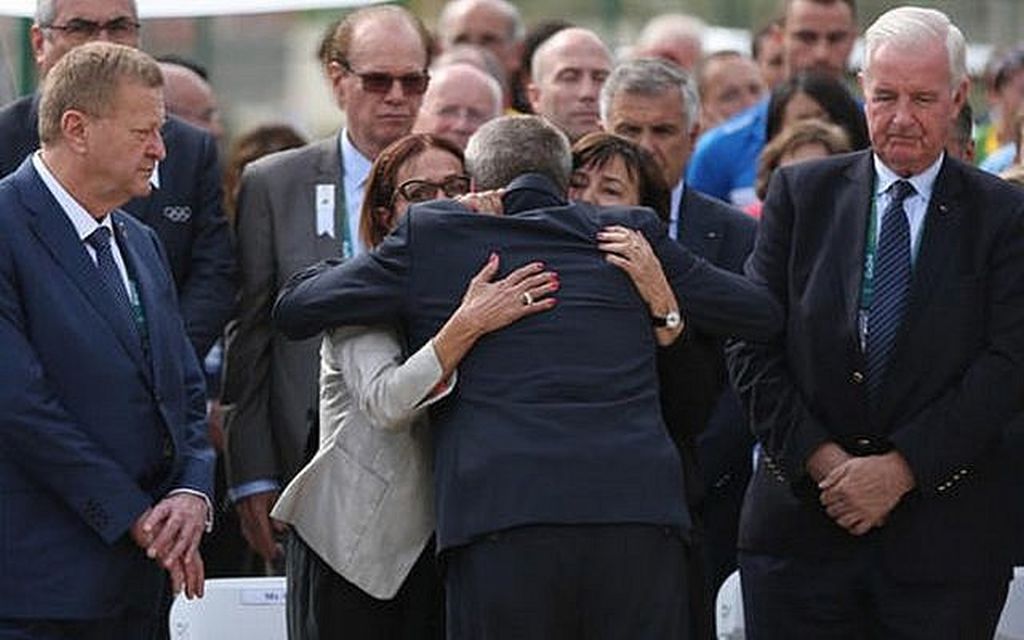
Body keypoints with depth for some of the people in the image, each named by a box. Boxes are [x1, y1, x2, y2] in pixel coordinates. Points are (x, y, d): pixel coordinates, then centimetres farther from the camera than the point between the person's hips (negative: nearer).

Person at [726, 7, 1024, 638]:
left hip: (944, 534, -1)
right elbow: (754, 345, 3)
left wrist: (901, 468, -13)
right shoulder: (801, 194, 8)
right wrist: (819, 458, -9)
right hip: (801, 524, 1)